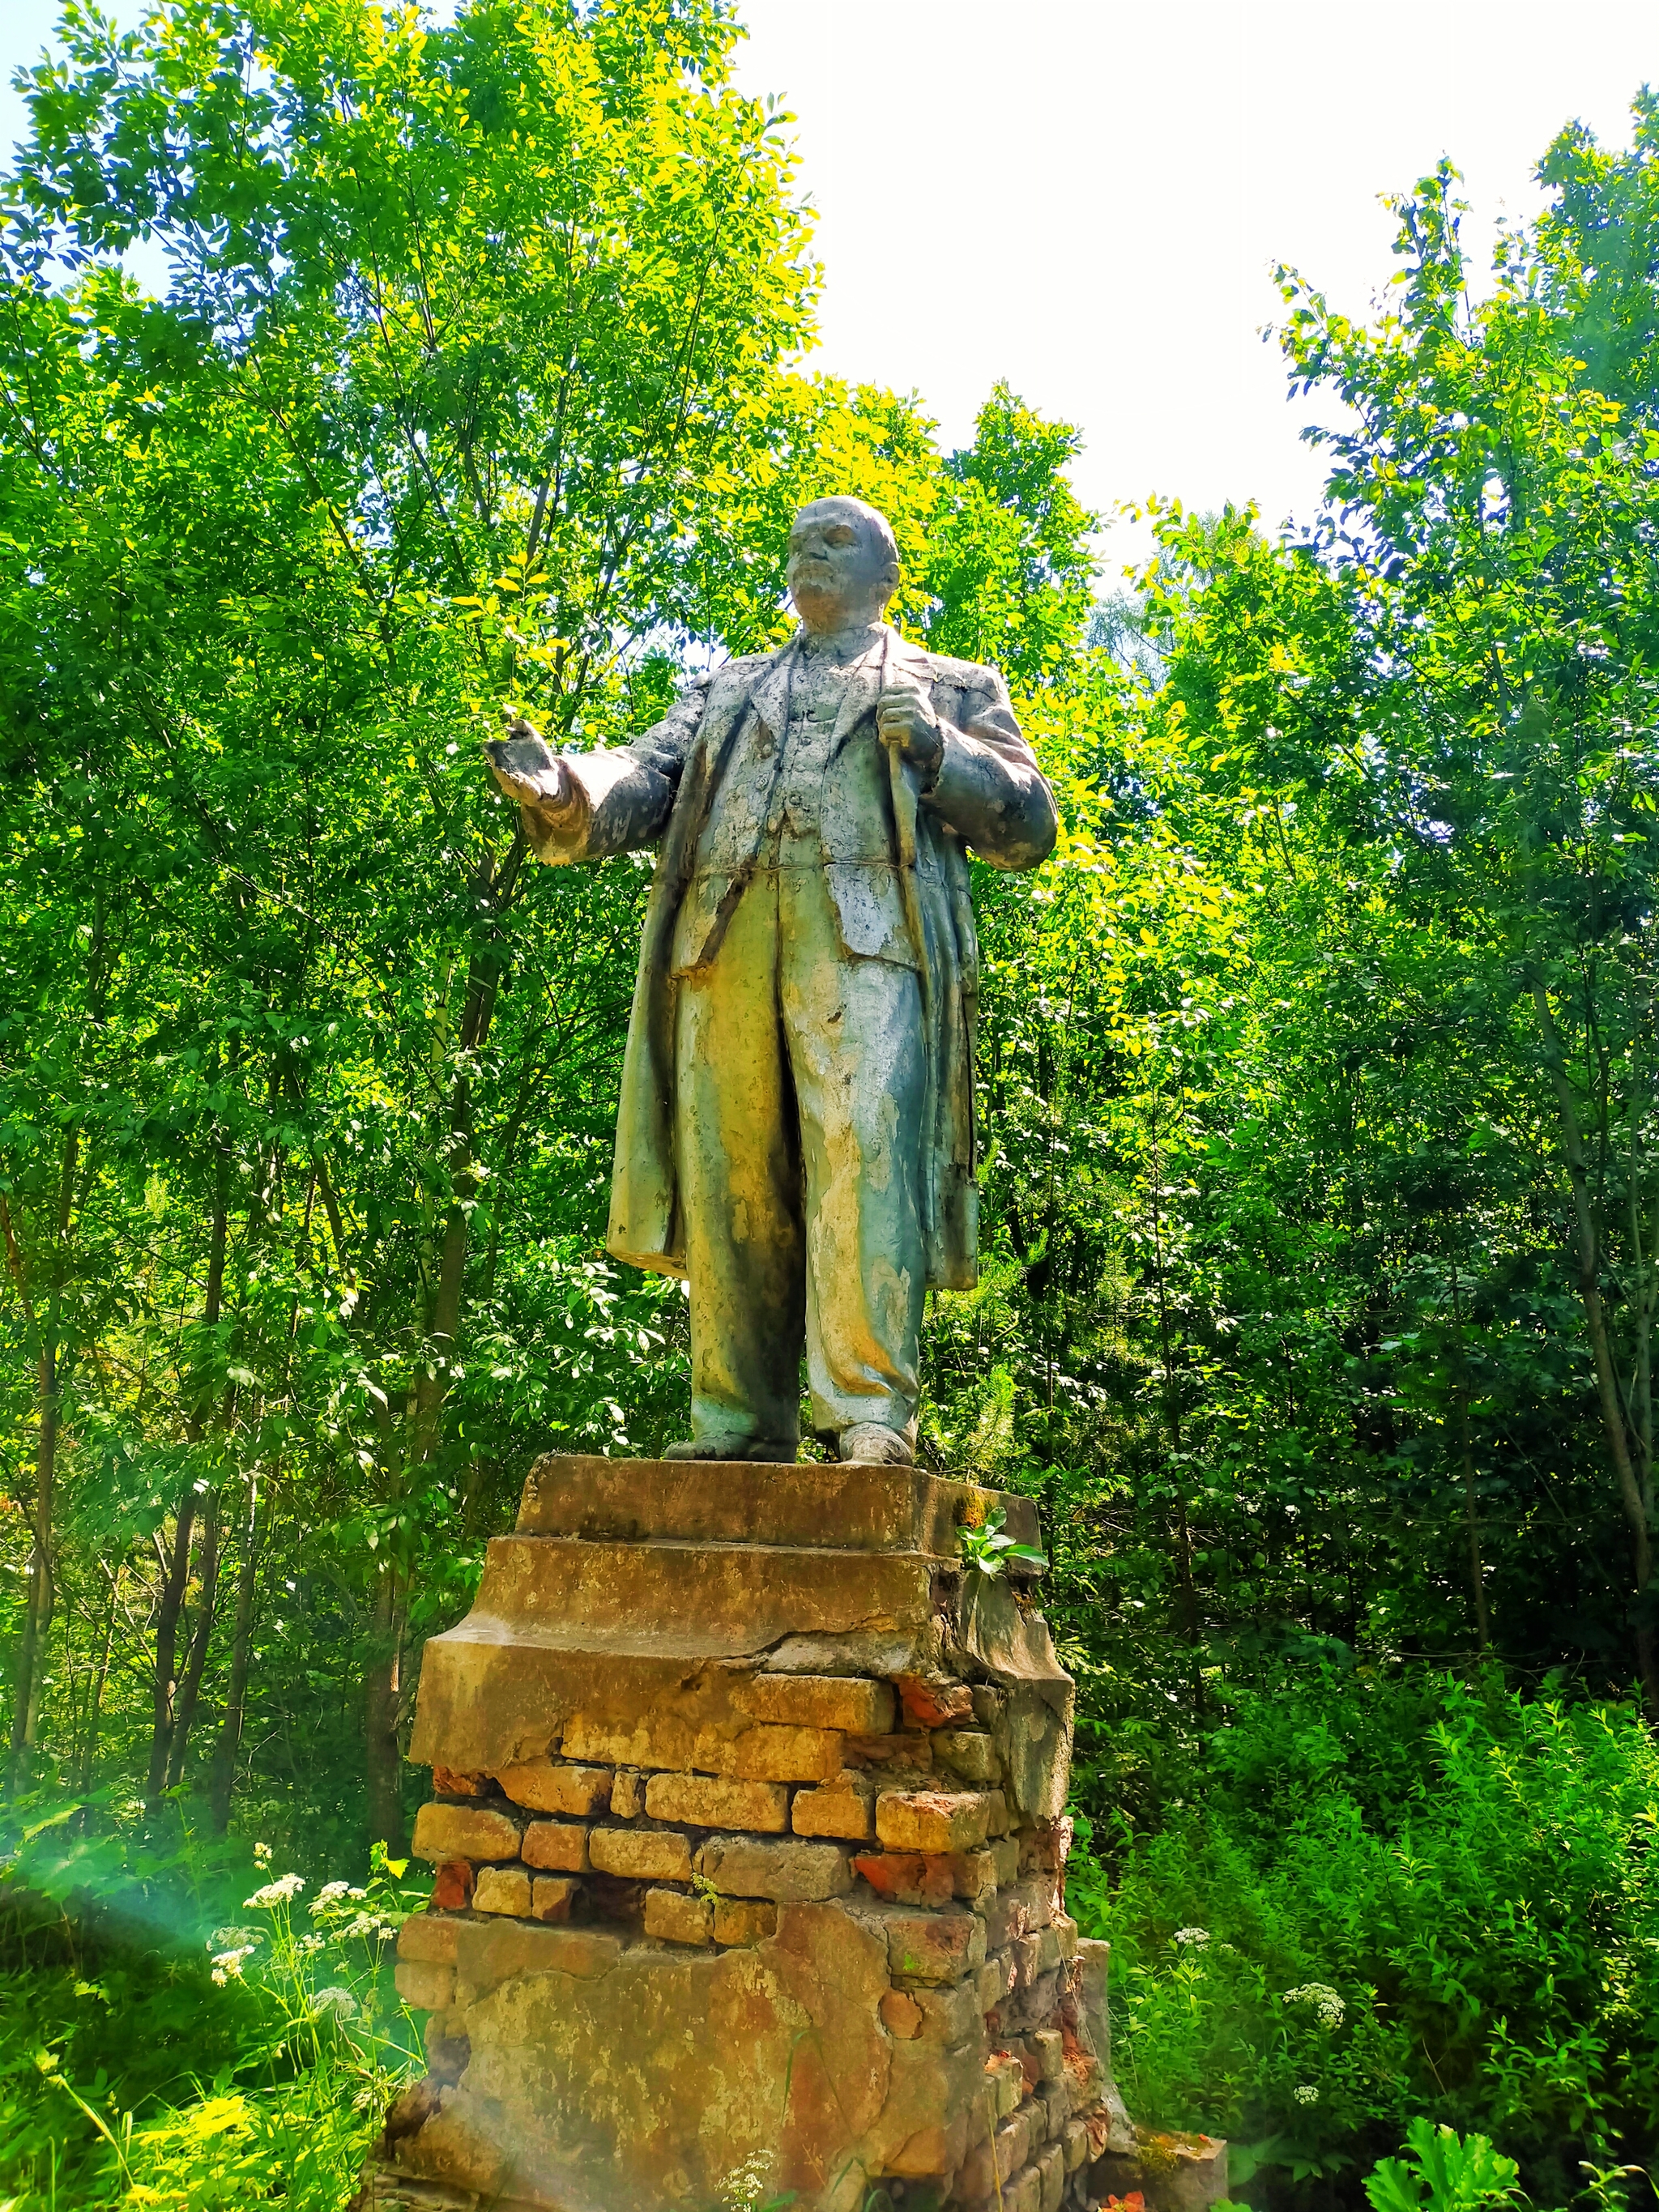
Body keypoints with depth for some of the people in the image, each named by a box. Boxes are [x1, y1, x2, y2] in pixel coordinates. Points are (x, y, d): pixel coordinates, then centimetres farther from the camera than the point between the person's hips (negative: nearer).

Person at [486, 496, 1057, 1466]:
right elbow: (643, 785, 19)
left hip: (868, 933, -3)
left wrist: (935, 749, -1)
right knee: (730, 1177, -5)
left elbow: (1029, 826, 16)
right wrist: (564, 791, -4)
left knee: (863, 1155, -21)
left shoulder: (954, 687, 26)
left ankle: (872, 1414, -22)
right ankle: (741, 1429, -2)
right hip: (723, 937, 3)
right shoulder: (727, 691, 35)